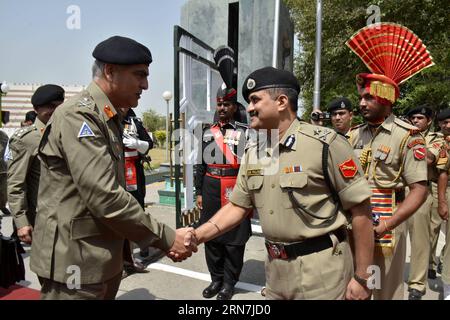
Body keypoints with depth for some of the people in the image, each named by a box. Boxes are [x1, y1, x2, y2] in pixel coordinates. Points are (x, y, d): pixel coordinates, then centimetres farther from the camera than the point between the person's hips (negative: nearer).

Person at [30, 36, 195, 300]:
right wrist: (166, 238, -17)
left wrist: (160, 241, 7)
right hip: (75, 263, -8)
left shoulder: (109, 119, 11)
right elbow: (105, 198, -26)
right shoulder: (79, 115, -18)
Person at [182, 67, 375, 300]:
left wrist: (362, 278, -9)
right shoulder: (252, 152, 3)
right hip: (276, 269, 6)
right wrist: (196, 236, -6)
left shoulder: (324, 144, -16)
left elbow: (360, 209, -13)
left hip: (321, 270, -6)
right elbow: (238, 206, 7)